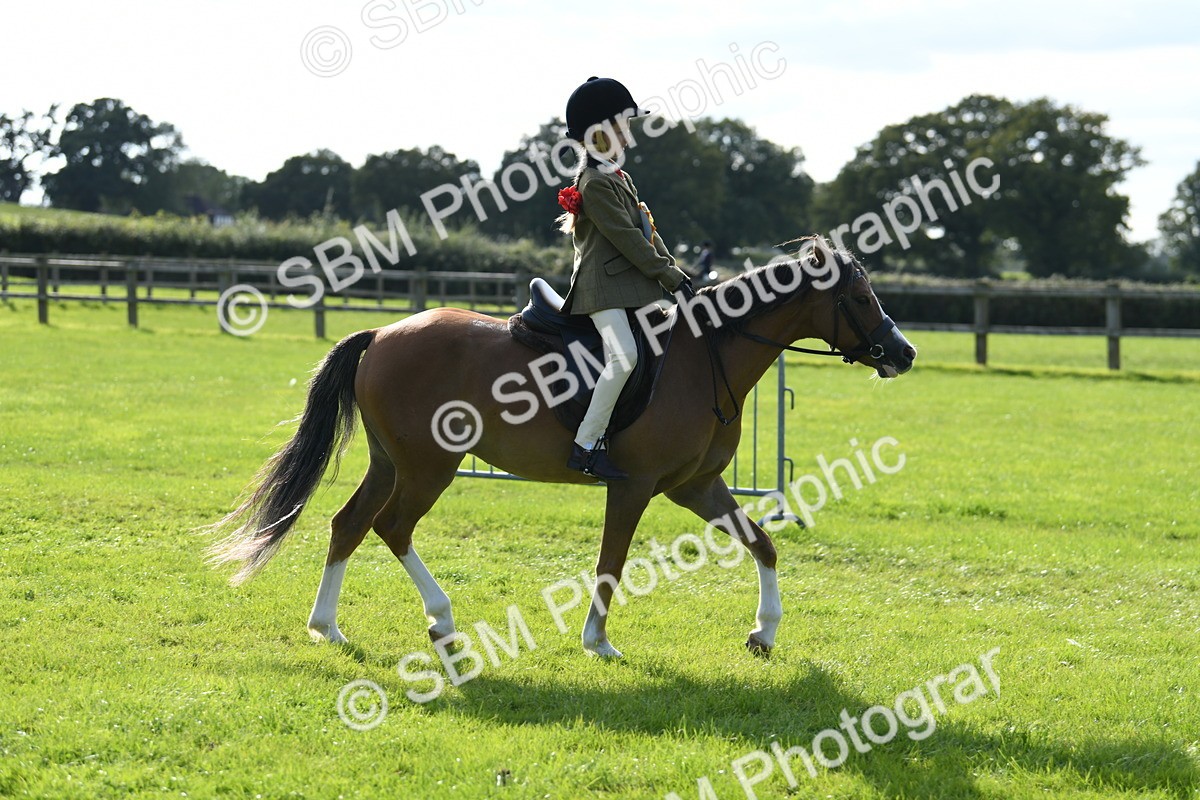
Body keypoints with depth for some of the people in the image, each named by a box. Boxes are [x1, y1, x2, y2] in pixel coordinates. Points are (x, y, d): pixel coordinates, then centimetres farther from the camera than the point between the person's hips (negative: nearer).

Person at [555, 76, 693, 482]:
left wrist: (675, 271, 10)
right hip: (603, 286, -11)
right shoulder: (595, 183, -13)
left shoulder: (617, 176, 20)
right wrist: (671, 277, -14)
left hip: (630, 283, 11)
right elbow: (627, 239, -17)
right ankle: (587, 446, -25)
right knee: (624, 355, -26)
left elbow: (646, 229, 21)